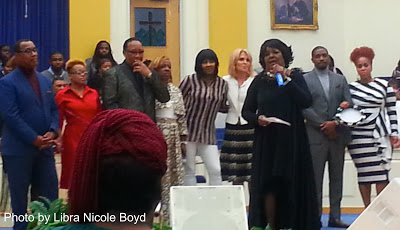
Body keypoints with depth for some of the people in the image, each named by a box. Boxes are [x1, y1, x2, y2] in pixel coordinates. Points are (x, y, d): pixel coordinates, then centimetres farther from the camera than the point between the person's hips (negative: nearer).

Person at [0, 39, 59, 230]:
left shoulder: (45, 81, 13)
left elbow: (54, 110, 13)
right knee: (19, 196, 6)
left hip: (44, 147, 6)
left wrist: (52, 132, -7)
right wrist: (35, 139, -18)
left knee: (51, 195, 9)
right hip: (18, 149, -5)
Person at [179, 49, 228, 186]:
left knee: (215, 170, -3)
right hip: (188, 132, -2)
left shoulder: (222, 84, 4)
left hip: (208, 134, 3)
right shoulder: (190, 80, -5)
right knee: (189, 170, 4)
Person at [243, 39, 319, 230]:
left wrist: (285, 79, -14)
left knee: (291, 183, 0)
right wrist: (257, 118, -13)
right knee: (268, 182, -3)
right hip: (266, 139, 1)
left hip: (291, 138, 0)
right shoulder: (259, 81, 7)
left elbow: (306, 102, -10)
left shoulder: (295, 76, 5)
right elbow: (246, 110, 8)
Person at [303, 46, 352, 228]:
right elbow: (304, 107, -6)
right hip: (316, 136, -4)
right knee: (315, 177, -2)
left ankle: (335, 217, 11)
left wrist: (335, 123, -10)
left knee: (337, 177, 6)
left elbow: (348, 104, 6)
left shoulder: (340, 79, 14)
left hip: (338, 134, 4)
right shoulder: (304, 80, 3)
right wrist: (323, 125, -12)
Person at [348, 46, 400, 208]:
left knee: (381, 173, -4)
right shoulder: (351, 88, 5)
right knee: (363, 174, 5)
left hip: (380, 136, -1)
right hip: (358, 137, 1)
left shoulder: (384, 85, 4)